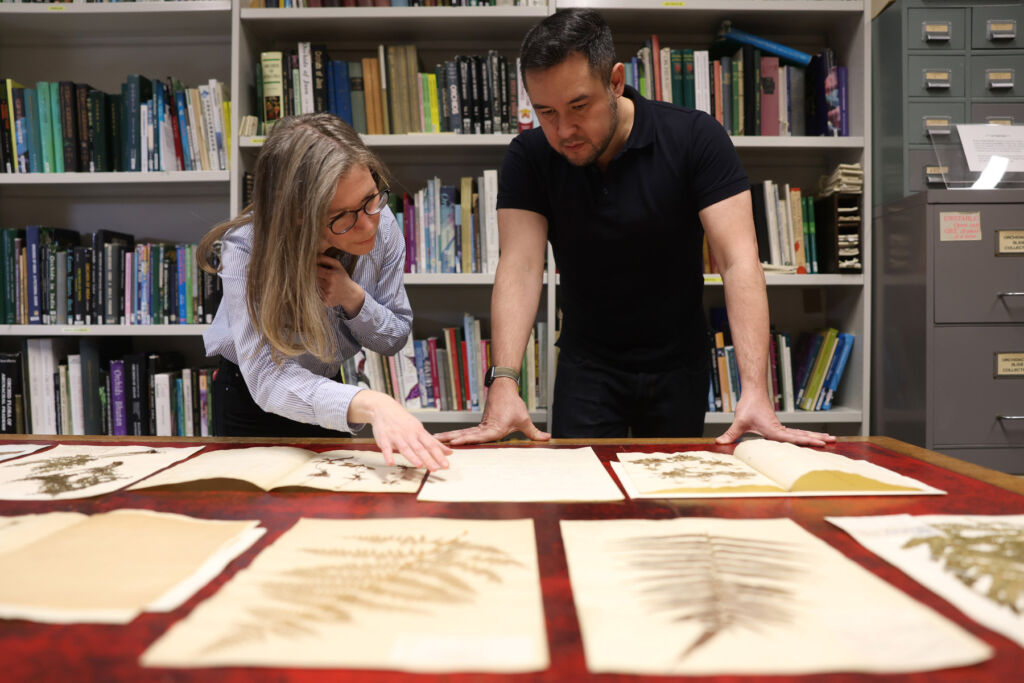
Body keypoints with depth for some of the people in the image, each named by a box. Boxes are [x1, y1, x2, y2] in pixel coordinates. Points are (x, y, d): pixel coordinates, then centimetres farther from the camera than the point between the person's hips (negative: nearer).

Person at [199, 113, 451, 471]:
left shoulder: (383, 228, -22)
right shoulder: (246, 250, -34)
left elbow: (395, 337, -10)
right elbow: (267, 377, -45)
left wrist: (353, 298, -32)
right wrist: (370, 404, -62)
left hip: (326, 385, 4)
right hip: (249, 396, -3)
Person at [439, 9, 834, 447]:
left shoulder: (695, 137, -18)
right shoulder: (528, 158, -13)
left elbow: (738, 261, -24)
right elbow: (520, 267, -22)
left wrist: (755, 392, -36)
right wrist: (503, 383, -37)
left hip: (677, 364, 0)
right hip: (586, 365, 0)